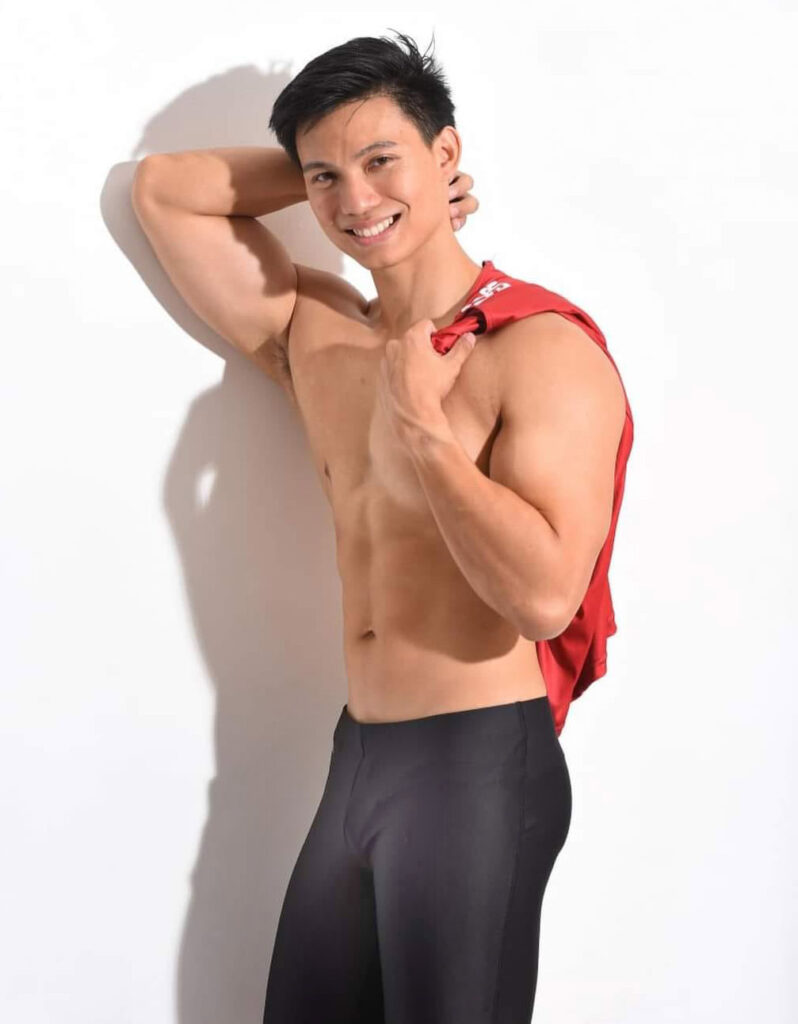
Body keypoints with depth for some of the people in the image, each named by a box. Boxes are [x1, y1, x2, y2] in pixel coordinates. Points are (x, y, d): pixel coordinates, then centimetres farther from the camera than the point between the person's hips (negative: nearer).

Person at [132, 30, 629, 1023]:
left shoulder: (543, 351, -12)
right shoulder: (311, 331, 8)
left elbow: (544, 595, -23)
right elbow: (163, 187, 16)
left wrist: (423, 421, -18)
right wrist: (323, 164, 8)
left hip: (481, 764, -7)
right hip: (356, 755, 7)